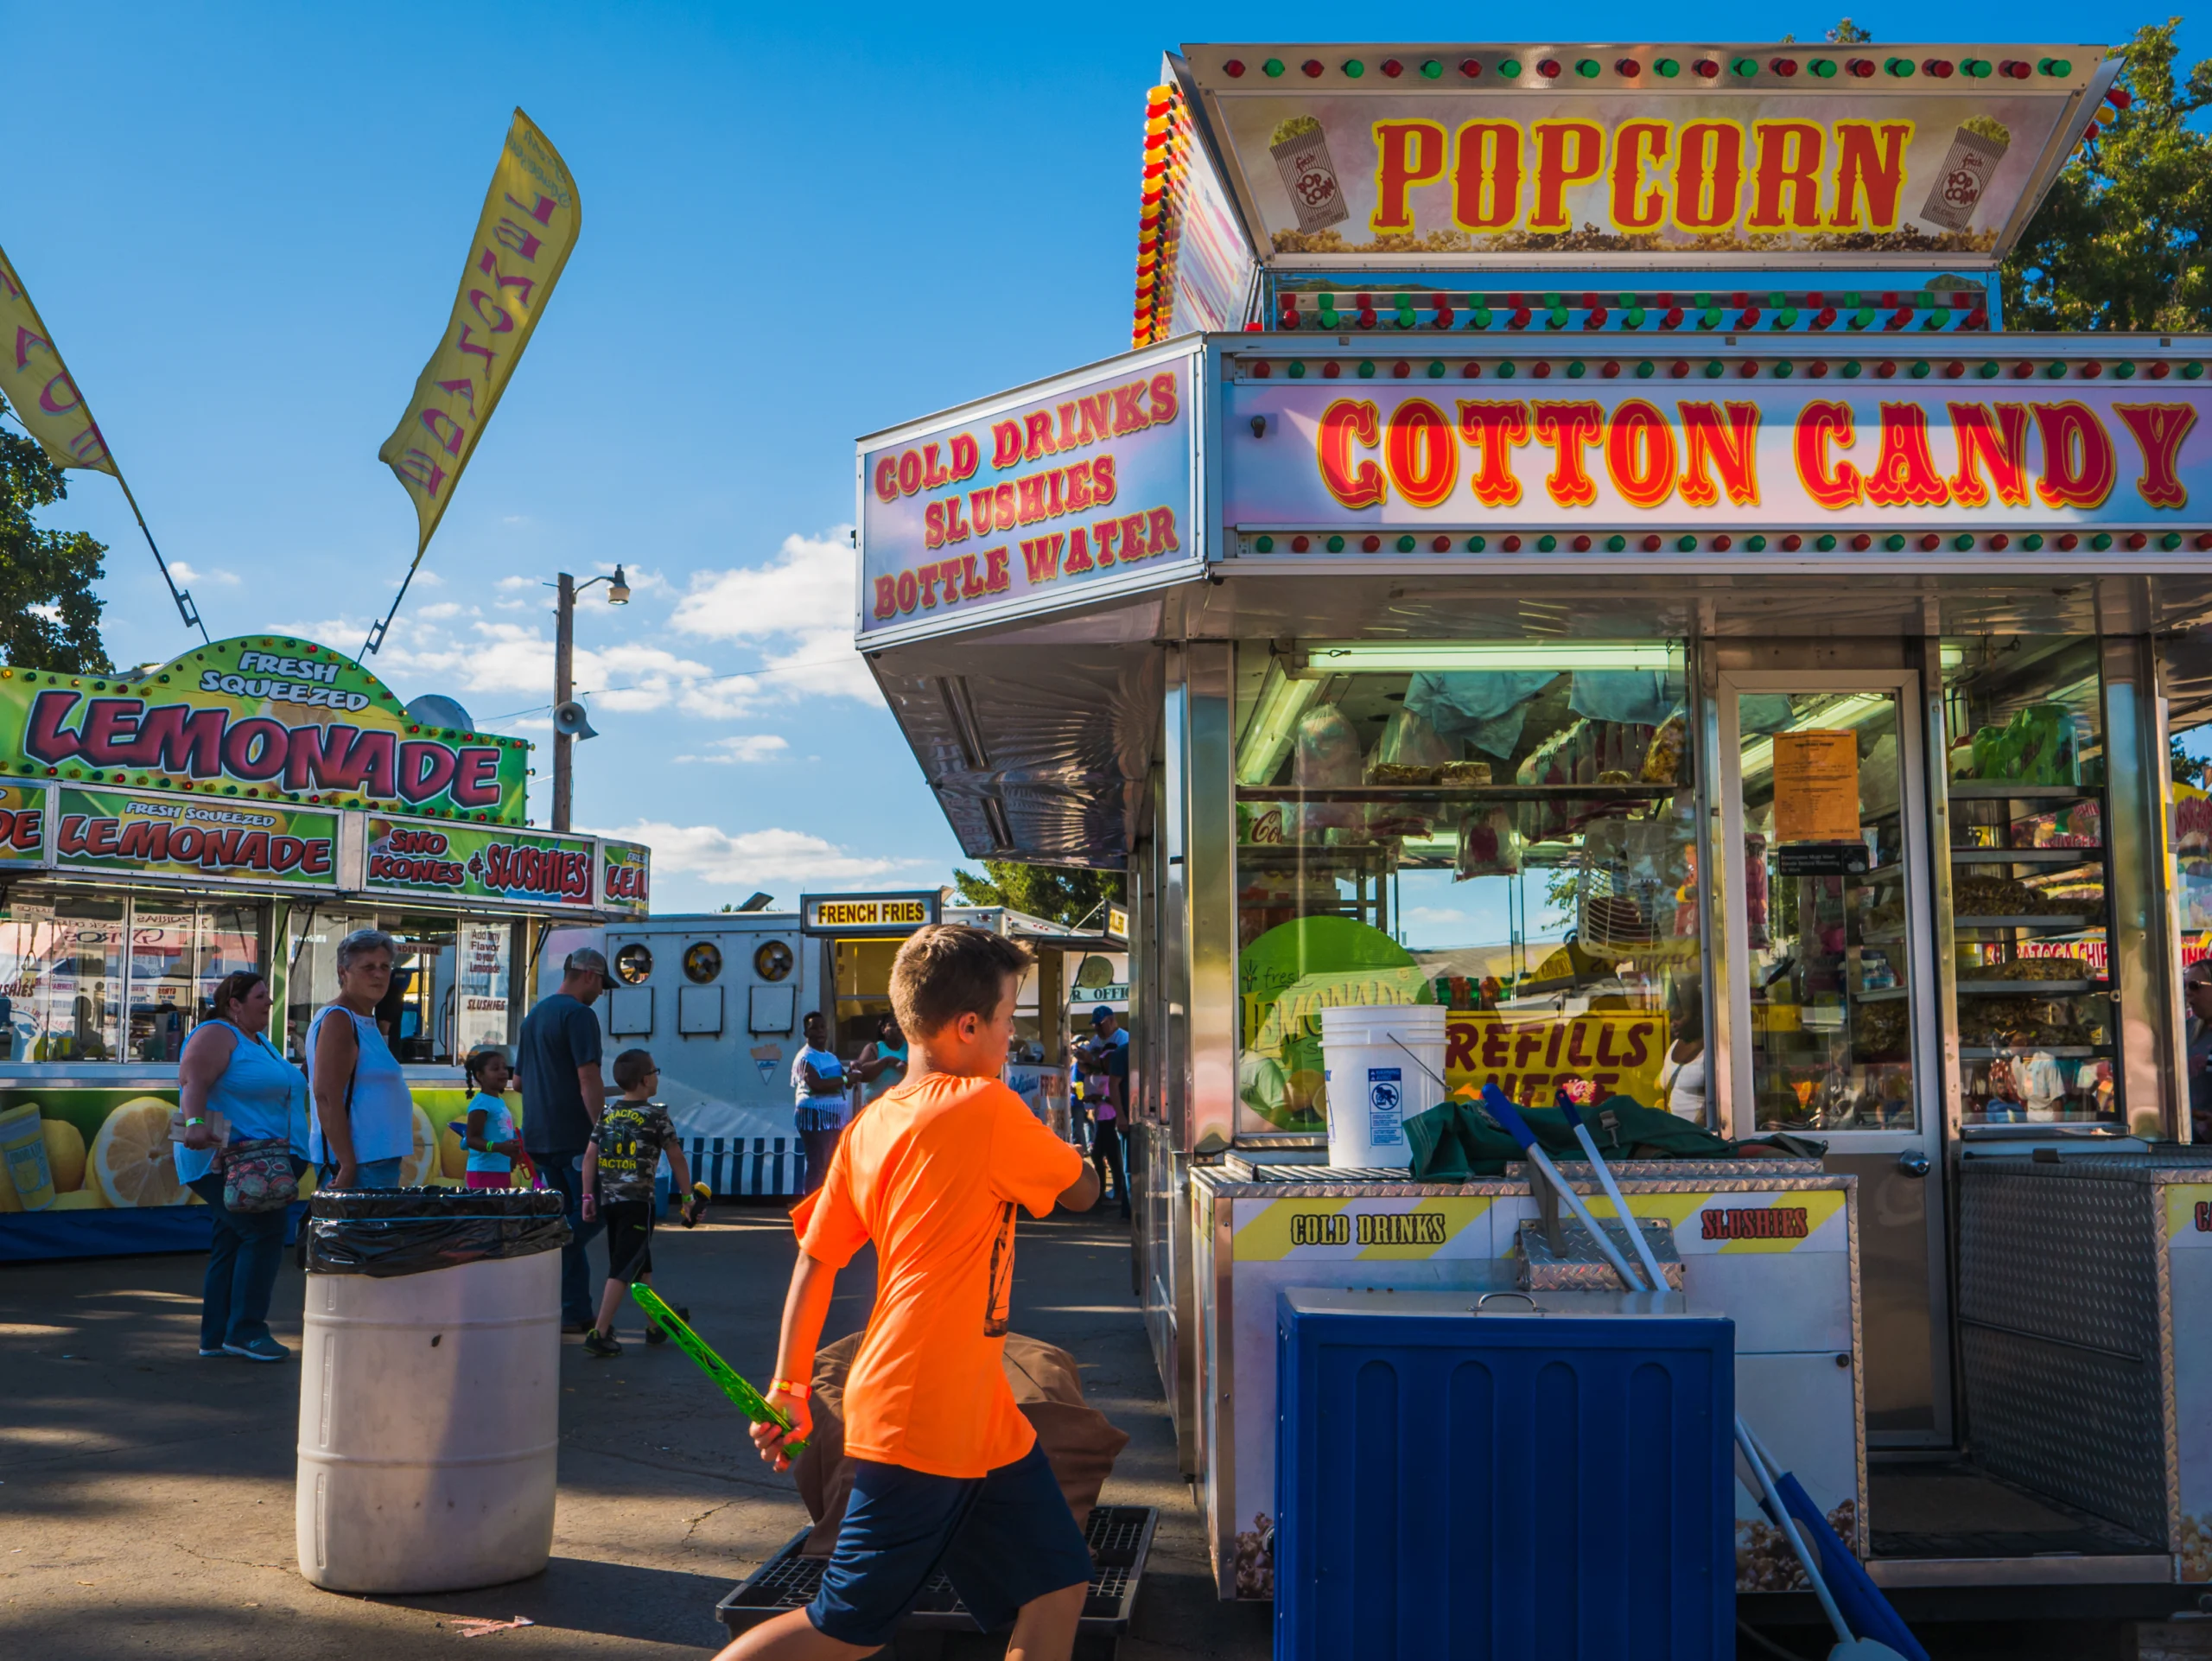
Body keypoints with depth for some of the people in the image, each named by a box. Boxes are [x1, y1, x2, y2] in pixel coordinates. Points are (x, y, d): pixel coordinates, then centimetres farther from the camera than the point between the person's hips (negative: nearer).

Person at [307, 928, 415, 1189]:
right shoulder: (338, 1020, -12)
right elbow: (326, 1097, -20)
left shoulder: (367, 1021, 18)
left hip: (381, 1160, 10)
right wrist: (347, 1166, -24)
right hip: (357, 1164, -10)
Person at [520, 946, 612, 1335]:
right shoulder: (579, 1015, -11)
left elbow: (521, 1080, 24)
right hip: (572, 1136, -9)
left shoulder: (534, 1015, 18)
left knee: (570, 1215, 12)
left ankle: (576, 1313, 12)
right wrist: (601, 1132, -18)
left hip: (538, 1137, 9)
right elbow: (588, 1077, -19)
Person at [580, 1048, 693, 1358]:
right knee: (623, 1269, -5)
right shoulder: (655, 1115, -5)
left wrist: (588, 1196, 8)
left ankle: (656, 1325, 31)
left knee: (642, 1266, 19)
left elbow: (590, 1155, 5)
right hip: (638, 1201, -6)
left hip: (609, 1201, 6)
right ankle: (600, 1334, -11)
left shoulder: (607, 1115, 9)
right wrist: (688, 1195, 6)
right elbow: (676, 1159, -2)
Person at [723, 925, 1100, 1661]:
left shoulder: (869, 1126, 7)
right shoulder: (989, 1109, -14)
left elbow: (816, 1260, 7)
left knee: (1059, 1585, 12)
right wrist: (1051, 1142, 18)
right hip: (922, 1422, -9)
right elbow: (1082, 1191, -2)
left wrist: (789, 1389, 11)